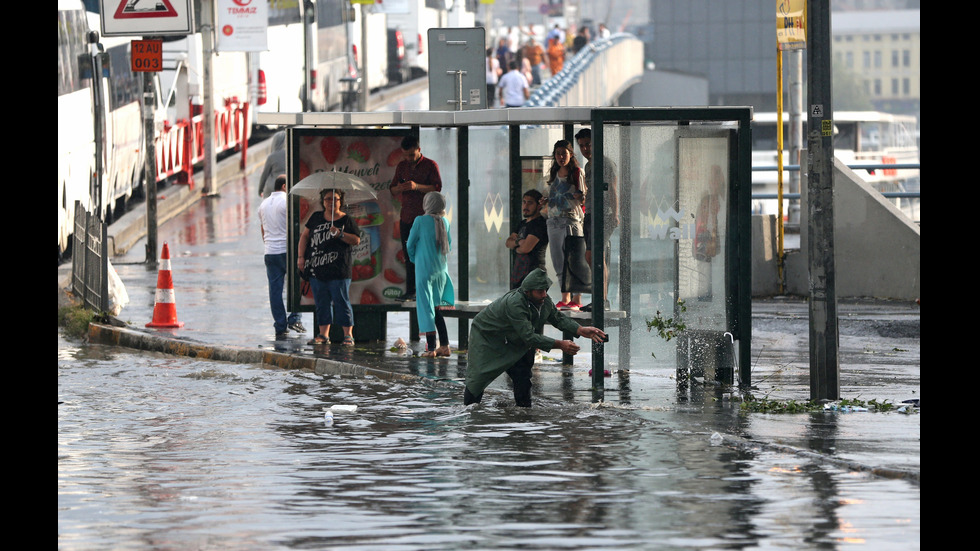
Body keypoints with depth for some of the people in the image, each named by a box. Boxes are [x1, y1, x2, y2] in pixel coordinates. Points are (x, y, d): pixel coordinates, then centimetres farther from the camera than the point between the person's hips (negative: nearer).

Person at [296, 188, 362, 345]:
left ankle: (348, 335, 0)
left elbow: (356, 240, -2)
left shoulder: (346, 220, 2)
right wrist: (301, 256, 7)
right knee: (321, 302, 7)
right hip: (317, 268, 4)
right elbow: (305, 236, 16)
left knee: (341, 301, -4)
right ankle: (323, 334, 14)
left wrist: (340, 234, -16)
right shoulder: (316, 217, 12)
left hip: (339, 269, -4)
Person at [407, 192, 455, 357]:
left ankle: (431, 348, -6)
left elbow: (410, 244, -3)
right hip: (441, 269, 5)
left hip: (424, 269, -5)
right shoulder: (444, 222, 5)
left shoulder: (420, 221, -10)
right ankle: (444, 345, 12)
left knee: (426, 307, -2)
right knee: (436, 308, 15)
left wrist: (414, 259, 16)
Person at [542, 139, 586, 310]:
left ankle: (577, 299, -8)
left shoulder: (577, 173, -2)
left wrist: (580, 197, -25)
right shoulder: (553, 174, 15)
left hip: (571, 219, -6)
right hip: (554, 221, 6)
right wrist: (547, 200, 6)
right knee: (559, 262, 7)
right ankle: (565, 298, 13)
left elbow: (582, 200, -4)